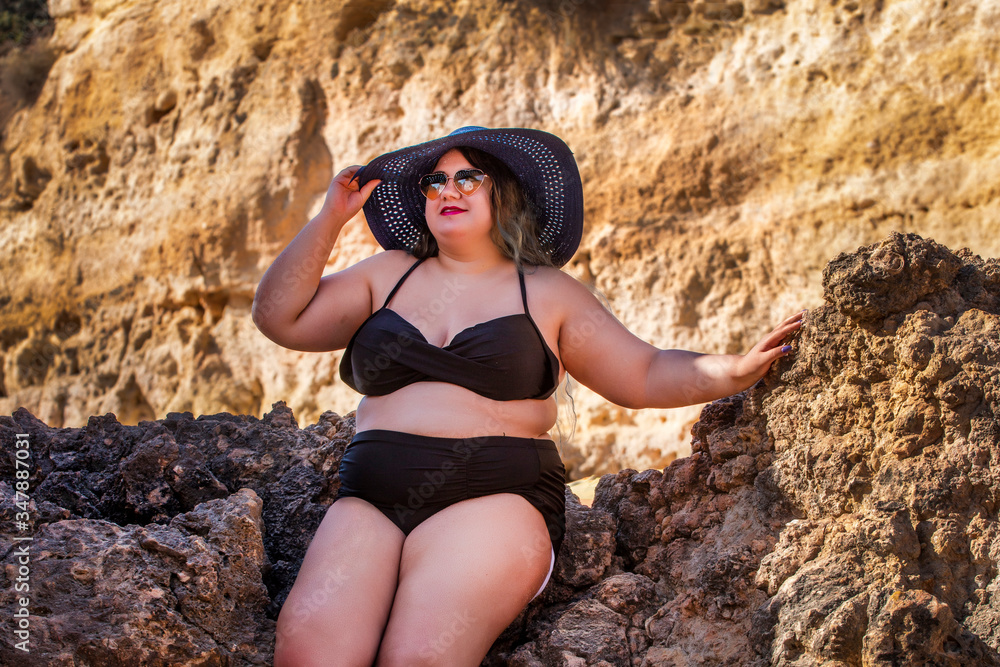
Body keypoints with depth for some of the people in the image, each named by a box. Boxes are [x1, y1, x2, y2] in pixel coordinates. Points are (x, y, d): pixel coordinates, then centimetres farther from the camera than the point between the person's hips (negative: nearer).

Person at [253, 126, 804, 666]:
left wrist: (738, 370, -2)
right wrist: (330, 218, 9)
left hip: (492, 498, -2)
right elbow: (279, 317, 15)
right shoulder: (388, 275, 21)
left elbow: (647, 376, 13)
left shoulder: (547, 292, 16)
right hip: (371, 500, 2)